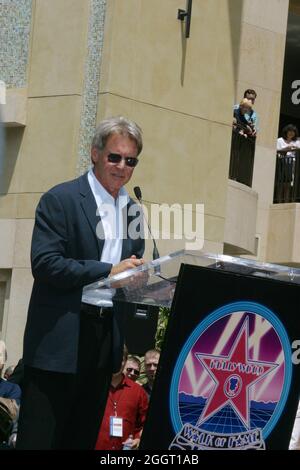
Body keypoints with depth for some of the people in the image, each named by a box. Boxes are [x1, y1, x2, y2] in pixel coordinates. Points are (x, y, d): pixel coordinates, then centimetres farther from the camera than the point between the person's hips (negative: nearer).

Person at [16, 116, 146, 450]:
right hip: (60, 342, -6)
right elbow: (44, 264, -16)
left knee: (83, 440, 11)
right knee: (40, 438, -4)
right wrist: (108, 271, -20)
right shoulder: (60, 200, -6)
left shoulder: (133, 212, 15)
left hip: (106, 343, 6)